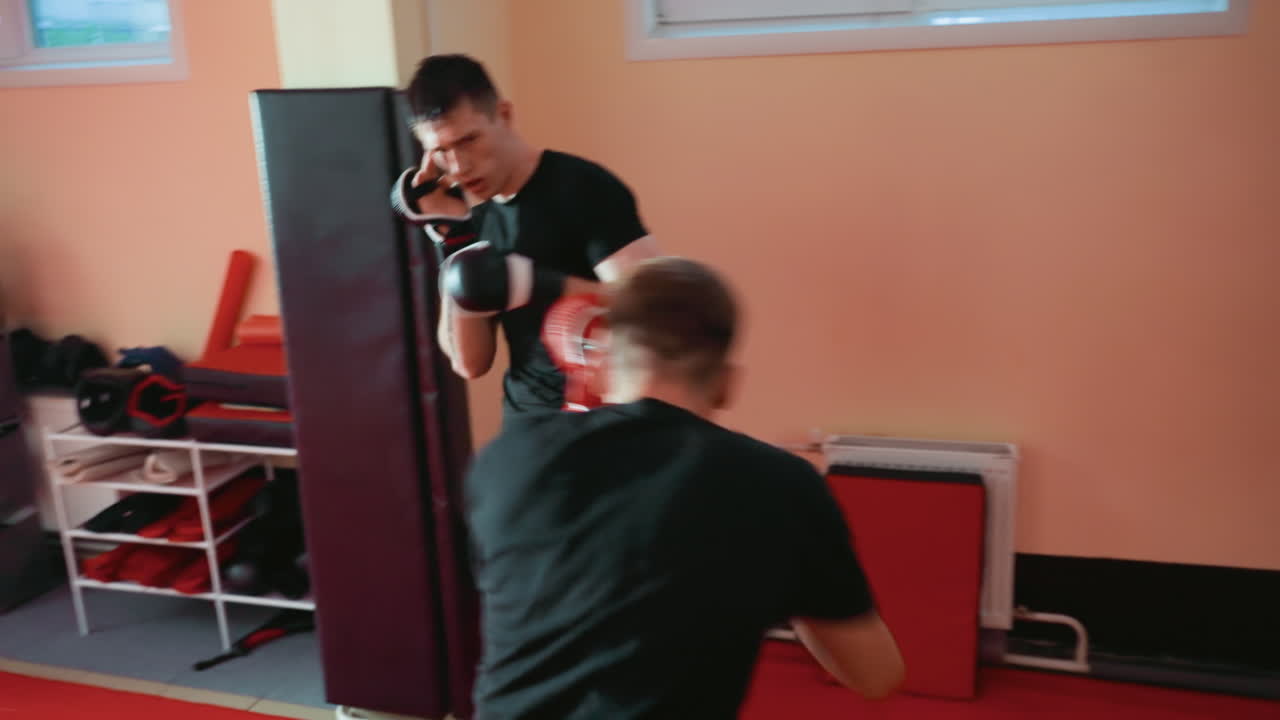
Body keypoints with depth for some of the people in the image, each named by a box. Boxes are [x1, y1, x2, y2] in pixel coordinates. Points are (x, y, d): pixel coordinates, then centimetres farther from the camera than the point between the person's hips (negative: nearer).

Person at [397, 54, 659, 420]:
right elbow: (471, 363, 1)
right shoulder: (472, 218, 6)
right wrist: (452, 238, -6)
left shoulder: (584, 189, -12)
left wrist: (538, 284, -27)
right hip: (527, 423, 5)